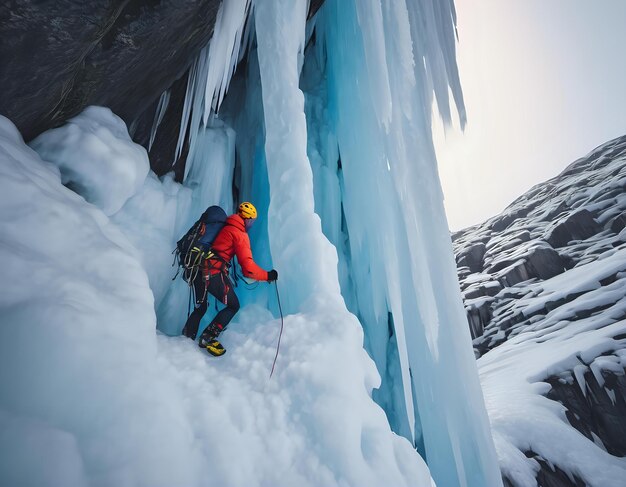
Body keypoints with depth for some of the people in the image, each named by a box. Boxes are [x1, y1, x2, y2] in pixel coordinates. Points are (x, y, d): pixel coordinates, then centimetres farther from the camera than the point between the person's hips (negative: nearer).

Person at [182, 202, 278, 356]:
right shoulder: (240, 234, -6)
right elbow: (248, 268, -12)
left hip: (198, 269, 8)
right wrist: (268, 275, -2)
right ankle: (207, 337, 4)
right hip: (214, 273, -8)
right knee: (233, 306, 10)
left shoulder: (224, 226, 17)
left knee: (200, 307, 26)